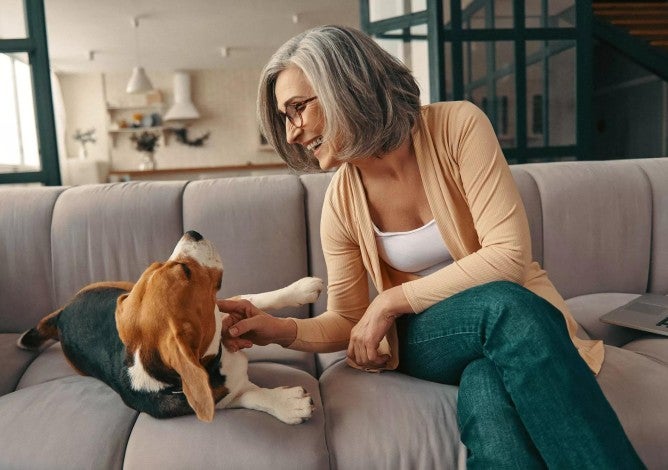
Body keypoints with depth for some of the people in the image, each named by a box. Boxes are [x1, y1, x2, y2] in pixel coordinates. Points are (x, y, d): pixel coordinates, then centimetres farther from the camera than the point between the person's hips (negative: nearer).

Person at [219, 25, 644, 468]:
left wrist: (391, 301, -19)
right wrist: (283, 330, -15)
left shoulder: (458, 125, -14)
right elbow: (347, 321, 5)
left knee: (488, 392, -37)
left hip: (524, 317, -1)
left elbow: (509, 257, -19)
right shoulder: (342, 203, -6)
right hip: (426, 338, 2)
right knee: (504, 305, -34)